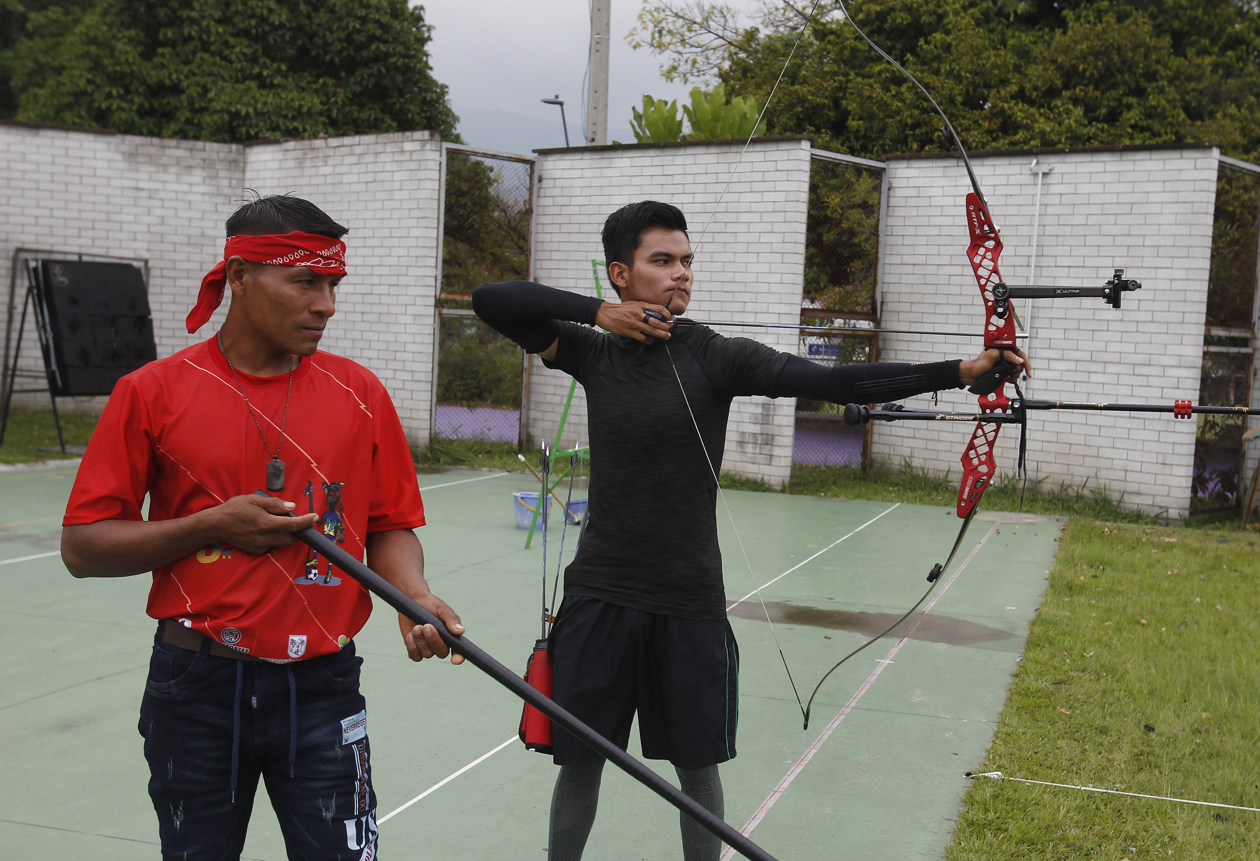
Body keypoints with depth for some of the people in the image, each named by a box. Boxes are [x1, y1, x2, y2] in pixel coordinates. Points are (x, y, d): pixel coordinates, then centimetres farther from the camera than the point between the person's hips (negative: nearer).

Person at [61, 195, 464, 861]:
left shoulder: (360, 393, 3)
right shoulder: (153, 392, -3)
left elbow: (390, 527, 7)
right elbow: (82, 545, -3)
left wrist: (414, 596, -13)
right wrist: (214, 525, -14)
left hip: (321, 688, 1)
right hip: (195, 688, 0)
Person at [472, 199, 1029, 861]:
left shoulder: (716, 357, -5)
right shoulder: (594, 353, 2)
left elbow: (831, 382, -15)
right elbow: (491, 300, -1)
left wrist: (964, 370, -25)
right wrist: (598, 311, -11)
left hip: (690, 605, -1)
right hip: (599, 596, 1)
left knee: (697, 768, 11)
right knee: (579, 762, 12)